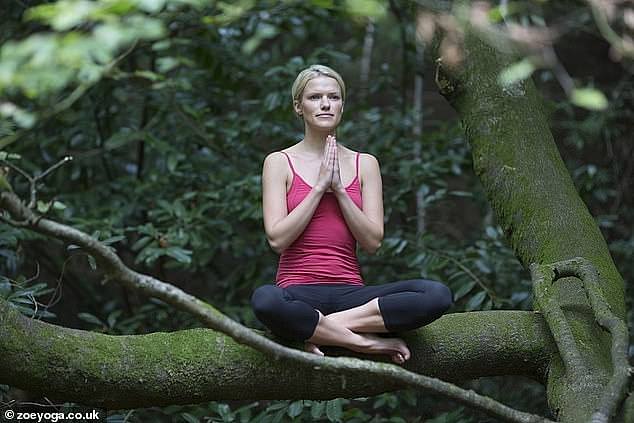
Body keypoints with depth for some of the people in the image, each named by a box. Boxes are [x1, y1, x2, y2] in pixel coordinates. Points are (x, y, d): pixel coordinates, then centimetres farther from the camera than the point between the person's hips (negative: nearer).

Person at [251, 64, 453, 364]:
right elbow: (277, 239, -7)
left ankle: (318, 329, -22)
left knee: (437, 294, -24)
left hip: (350, 292, 3)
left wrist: (339, 189, -5)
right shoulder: (280, 162, 6)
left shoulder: (364, 164, 13)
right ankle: (368, 342, -24)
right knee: (264, 300, -41)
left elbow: (372, 242, 4)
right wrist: (320, 186, -8)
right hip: (298, 291, -3)